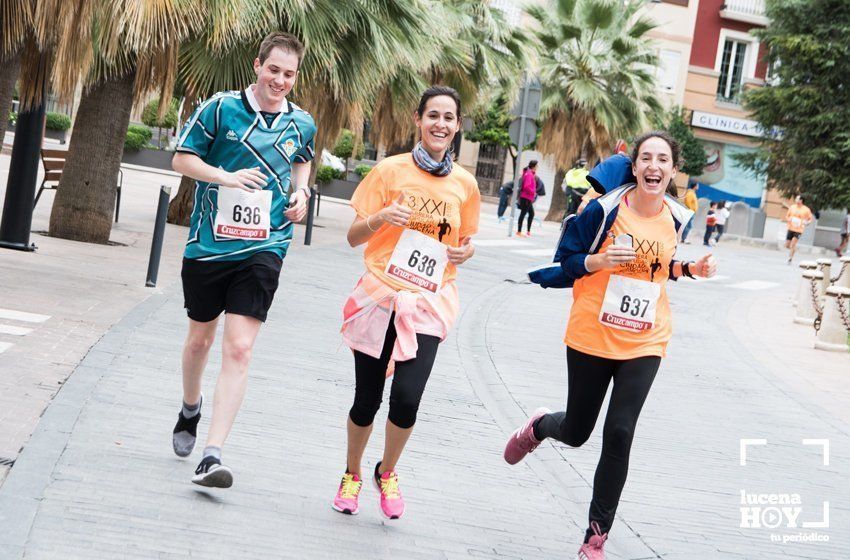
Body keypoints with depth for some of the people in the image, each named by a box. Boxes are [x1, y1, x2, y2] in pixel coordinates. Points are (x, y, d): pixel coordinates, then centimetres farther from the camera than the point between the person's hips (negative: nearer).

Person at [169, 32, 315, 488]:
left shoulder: (301, 124, 5)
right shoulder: (219, 108, -5)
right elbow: (182, 159, -1)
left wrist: (300, 193, 7)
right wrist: (226, 177, -17)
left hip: (263, 249, 0)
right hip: (208, 242, 0)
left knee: (239, 348, -12)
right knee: (200, 338, 17)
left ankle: (211, 457, -14)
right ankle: (190, 408, 48)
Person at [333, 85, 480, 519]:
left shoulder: (465, 184, 6)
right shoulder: (391, 170, -1)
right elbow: (354, 237, 1)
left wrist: (465, 251, -3)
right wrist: (381, 218, -19)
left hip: (429, 303, 1)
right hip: (380, 296, -1)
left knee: (407, 399, -13)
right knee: (366, 399, 5)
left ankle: (387, 472, 17)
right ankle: (352, 476, 33)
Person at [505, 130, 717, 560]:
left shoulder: (677, 218, 2)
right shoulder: (604, 209, -11)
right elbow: (567, 261, -4)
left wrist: (691, 269, 1)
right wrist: (600, 260, -23)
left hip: (643, 345, 2)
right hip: (592, 336, -2)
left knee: (619, 436, -8)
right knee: (577, 432, 11)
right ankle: (538, 427, 51)